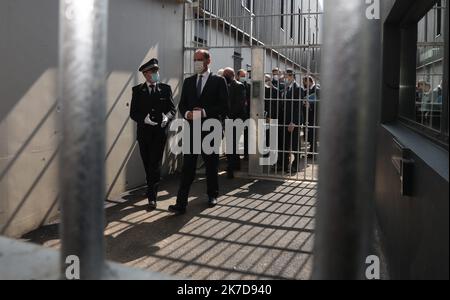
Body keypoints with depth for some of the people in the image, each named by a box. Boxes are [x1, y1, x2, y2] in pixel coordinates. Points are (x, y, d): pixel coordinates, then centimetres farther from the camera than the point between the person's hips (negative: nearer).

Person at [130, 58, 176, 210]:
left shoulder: (165, 89, 5)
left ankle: (152, 196, 0)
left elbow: (172, 109, 4)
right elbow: (133, 113, 1)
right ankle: (152, 190, 33)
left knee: (155, 164, -5)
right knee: (148, 164, 13)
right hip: (144, 133, 2)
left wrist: (167, 117, -17)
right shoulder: (137, 90, 4)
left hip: (160, 132, -1)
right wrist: (144, 119, -18)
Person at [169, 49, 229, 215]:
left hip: (211, 130, -2)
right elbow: (182, 104, 12)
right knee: (187, 167, -3)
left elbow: (224, 106, -6)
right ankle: (181, 203, -4)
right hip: (192, 129, 2)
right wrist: (187, 113, -10)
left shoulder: (218, 81, 0)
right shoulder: (188, 81, 13)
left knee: (211, 165, 12)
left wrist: (205, 112, -17)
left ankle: (212, 195, 31)